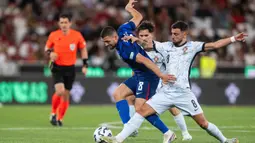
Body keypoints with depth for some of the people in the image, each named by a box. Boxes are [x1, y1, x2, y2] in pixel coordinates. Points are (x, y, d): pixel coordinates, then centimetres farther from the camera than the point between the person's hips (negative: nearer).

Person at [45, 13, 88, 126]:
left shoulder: (77, 35, -4)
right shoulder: (53, 35, -4)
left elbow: (83, 49, 10)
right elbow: (47, 47, 11)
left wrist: (85, 65, 3)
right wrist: (50, 53, -12)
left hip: (70, 69, 2)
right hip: (57, 67, -2)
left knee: (66, 95, 6)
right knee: (60, 91, -20)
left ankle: (60, 119, 21)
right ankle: (53, 114, 1)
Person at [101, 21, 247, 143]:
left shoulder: (192, 46, -1)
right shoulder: (167, 46, 7)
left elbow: (214, 45, -8)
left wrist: (233, 39, -18)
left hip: (184, 93, -3)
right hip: (166, 92, 3)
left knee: (203, 122, -1)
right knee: (142, 111, -9)